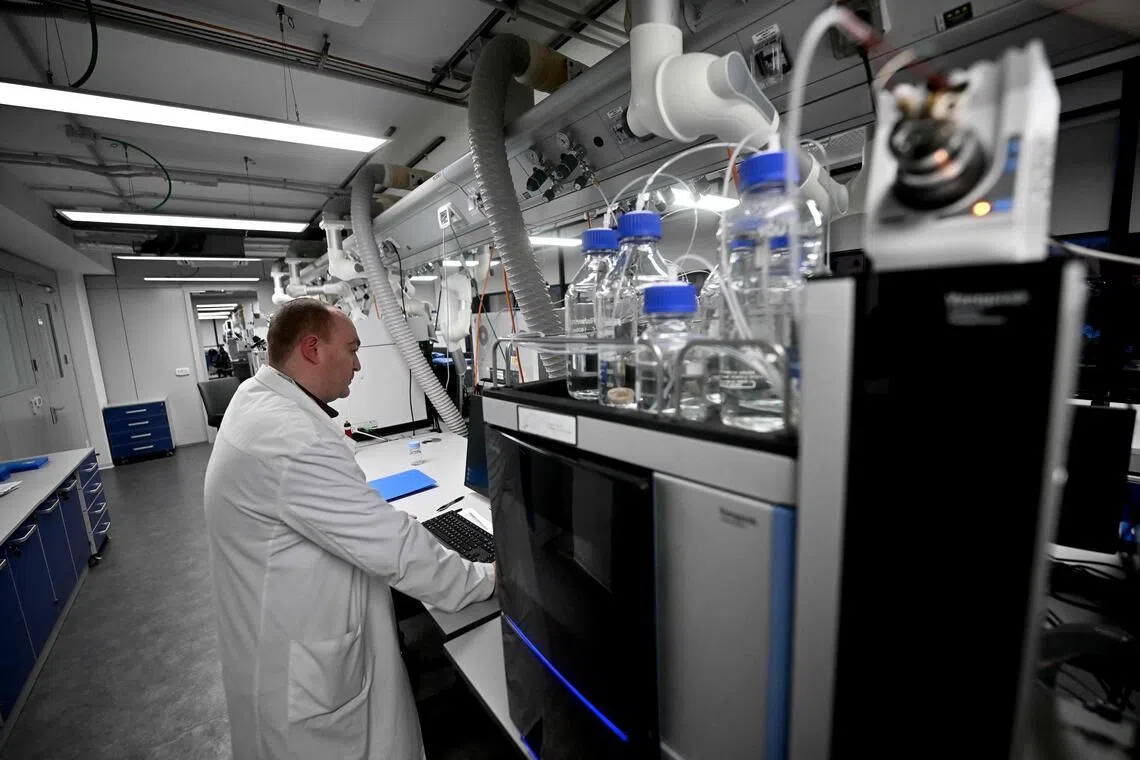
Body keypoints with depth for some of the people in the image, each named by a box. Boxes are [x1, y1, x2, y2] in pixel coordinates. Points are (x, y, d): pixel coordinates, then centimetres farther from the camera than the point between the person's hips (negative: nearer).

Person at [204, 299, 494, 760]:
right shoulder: (295, 443, -35)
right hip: (300, 666, -9)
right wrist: (486, 580, -18)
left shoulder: (256, 397, -1)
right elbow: (394, 547, -31)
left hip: (285, 629, 9)